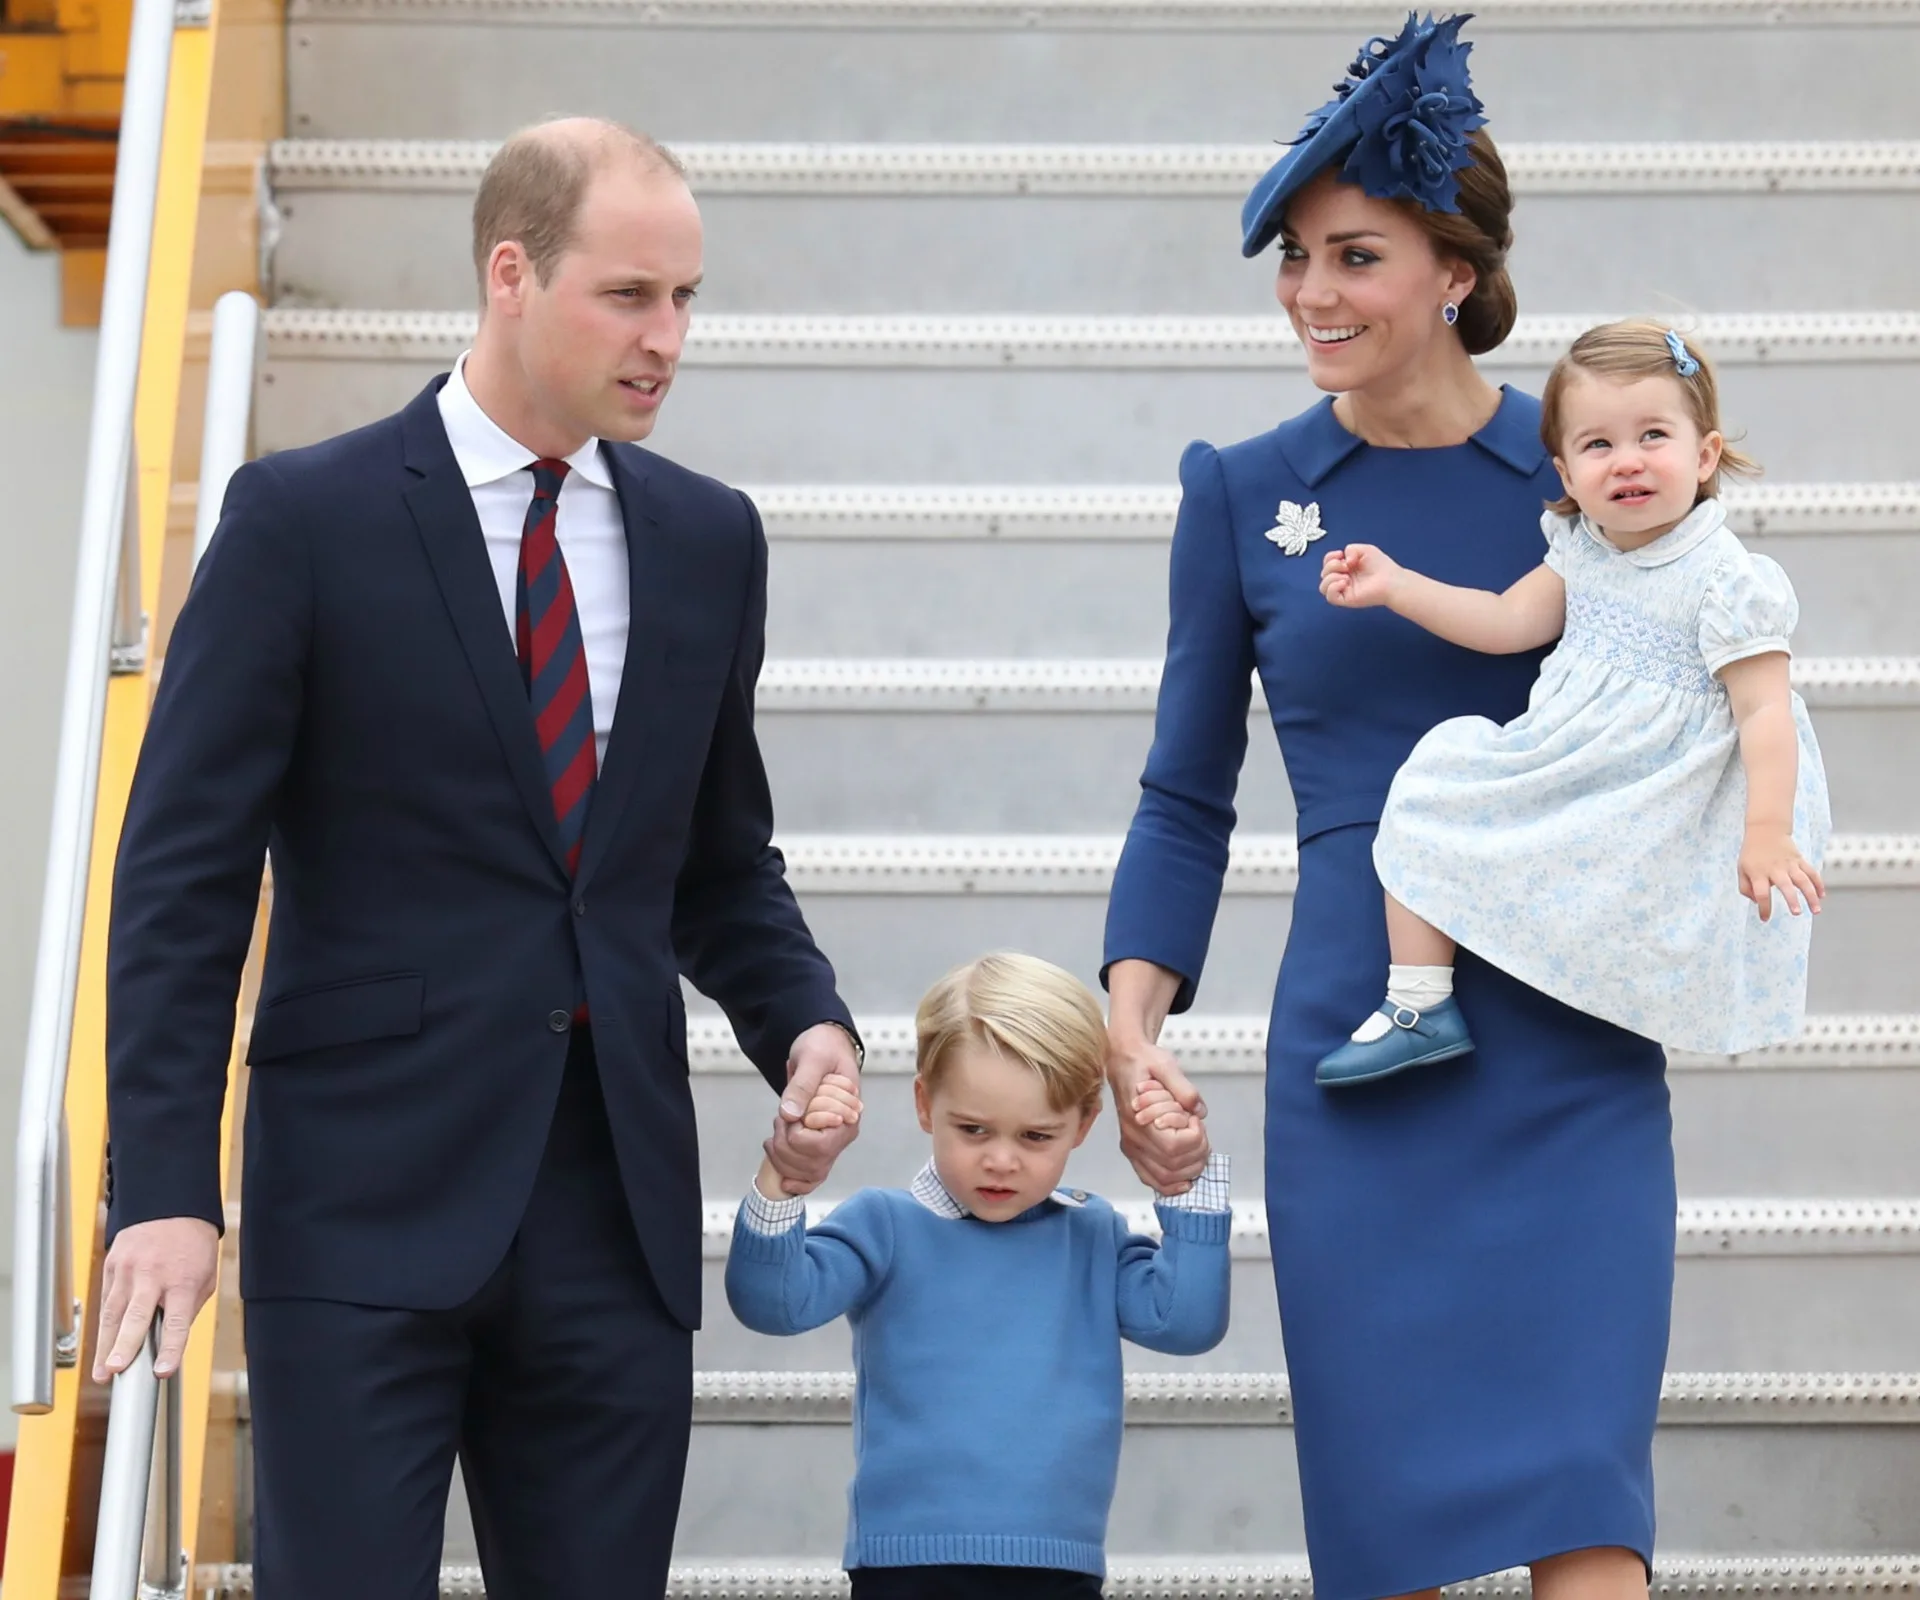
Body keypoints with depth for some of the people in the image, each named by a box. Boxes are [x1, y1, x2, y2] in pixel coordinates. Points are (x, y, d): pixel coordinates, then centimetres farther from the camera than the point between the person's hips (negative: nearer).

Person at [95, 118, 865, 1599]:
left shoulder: (707, 539, 11)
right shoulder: (305, 520, -3)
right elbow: (184, 873, -5)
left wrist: (808, 1025, -1)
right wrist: (166, 1187, -12)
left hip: (616, 1201, 4)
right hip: (369, 1200, -4)